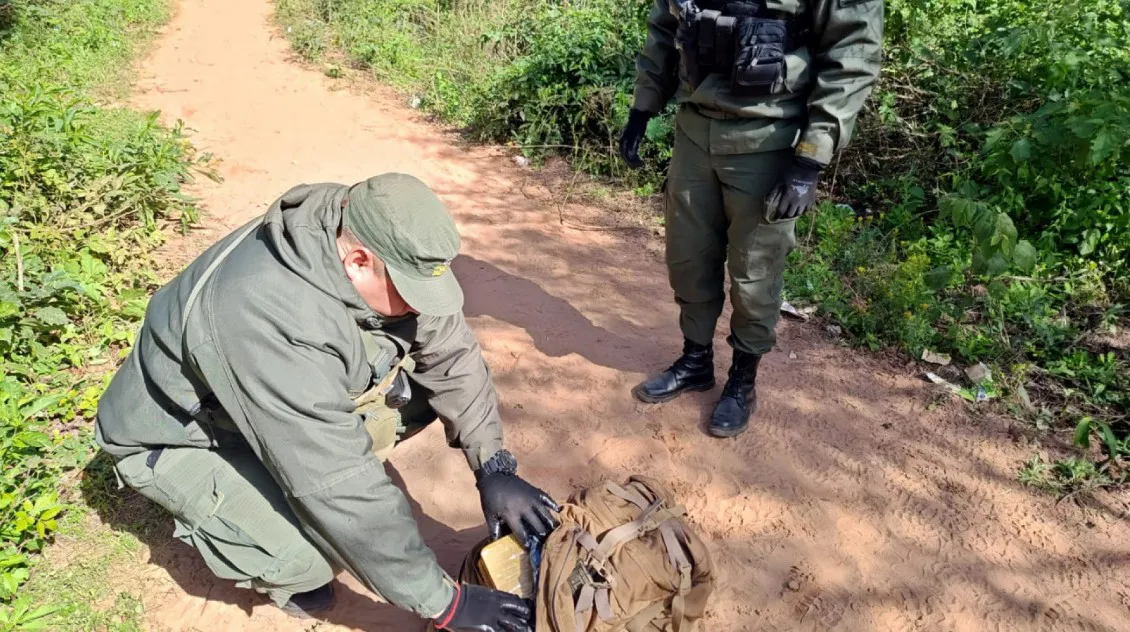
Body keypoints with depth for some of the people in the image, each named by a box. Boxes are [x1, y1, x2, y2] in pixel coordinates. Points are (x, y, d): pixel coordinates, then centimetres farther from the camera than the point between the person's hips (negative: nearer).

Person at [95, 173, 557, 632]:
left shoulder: (362, 238, -20)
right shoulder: (268, 318, -41)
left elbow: (450, 352, -11)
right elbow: (341, 488, -39)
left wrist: (494, 469, -18)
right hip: (179, 436, -7)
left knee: (416, 388, -9)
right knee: (308, 555, -30)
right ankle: (275, 567, 8)